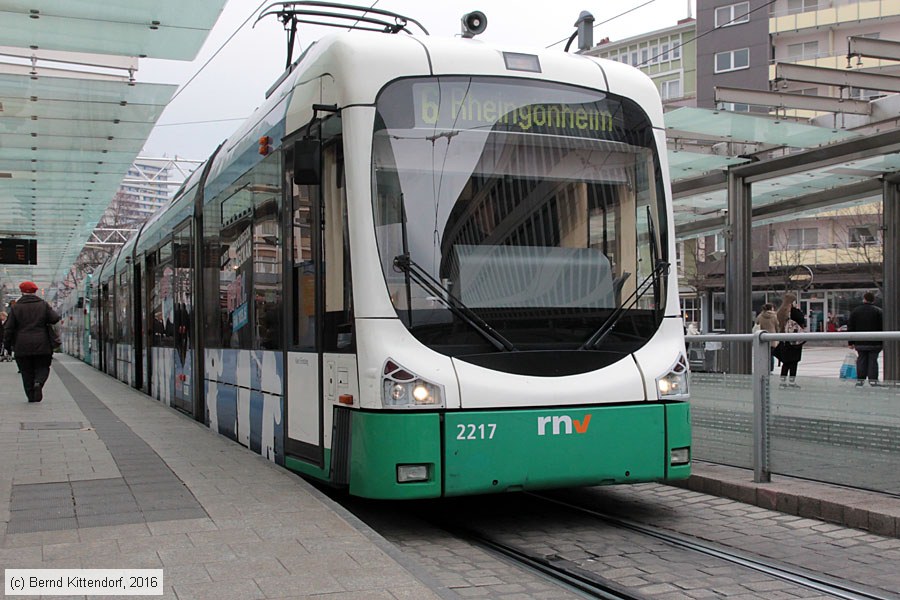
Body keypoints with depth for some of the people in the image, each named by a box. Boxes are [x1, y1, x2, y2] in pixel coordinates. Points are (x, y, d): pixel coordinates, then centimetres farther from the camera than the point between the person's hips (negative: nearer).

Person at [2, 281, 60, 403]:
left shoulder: (16, 308, 1)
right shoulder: (43, 305, 1)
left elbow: (8, 328, 0)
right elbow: (55, 319, -5)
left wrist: (7, 344, 9)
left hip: (22, 347, 0)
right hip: (41, 345, 0)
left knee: (27, 371, 9)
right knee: (42, 367, 10)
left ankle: (31, 395, 6)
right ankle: (38, 382, -20)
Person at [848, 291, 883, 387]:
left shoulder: (855, 311, 4)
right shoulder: (878, 311, -3)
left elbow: (850, 327, 5)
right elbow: (883, 327, -4)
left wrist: (851, 342, 10)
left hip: (860, 342, 2)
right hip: (874, 343, -2)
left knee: (861, 360, 7)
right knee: (873, 360, 1)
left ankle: (860, 379, 6)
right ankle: (873, 379, -2)